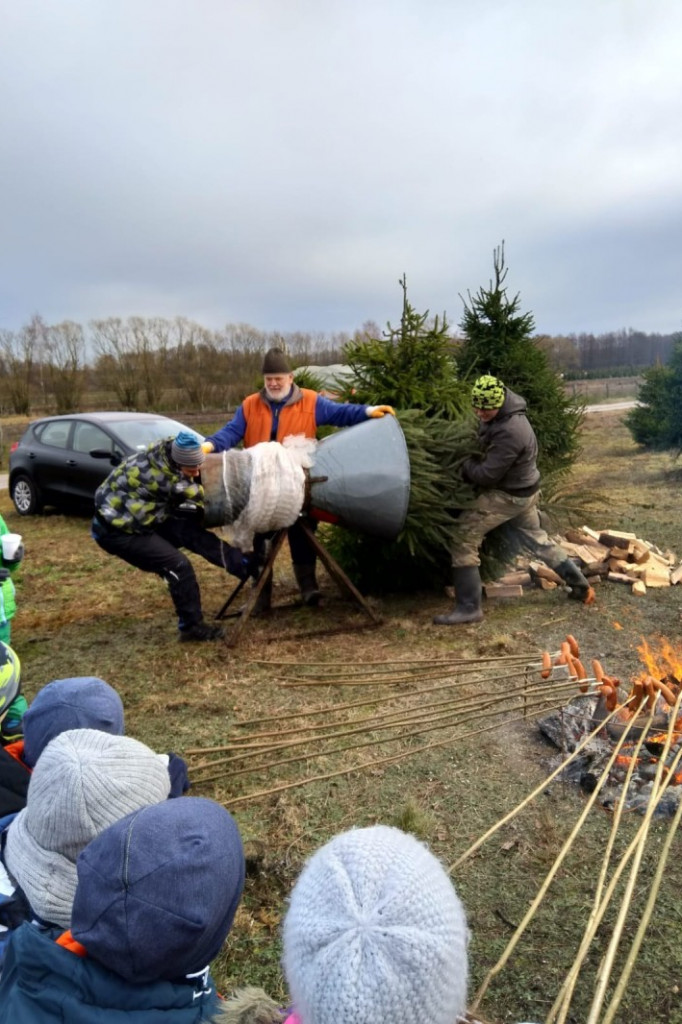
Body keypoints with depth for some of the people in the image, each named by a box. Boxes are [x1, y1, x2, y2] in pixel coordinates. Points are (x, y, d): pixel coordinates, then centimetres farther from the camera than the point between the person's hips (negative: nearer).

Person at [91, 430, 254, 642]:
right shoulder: (162, 475, -34)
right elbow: (200, 497, -20)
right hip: (116, 530, -8)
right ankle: (192, 626, 1)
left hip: (139, 519, 8)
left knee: (189, 530, -8)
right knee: (177, 565, -14)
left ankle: (247, 567, -6)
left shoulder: (165, 452, -10)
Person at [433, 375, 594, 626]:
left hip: (509, 495, -10)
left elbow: (487, 474, -27)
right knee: (537, 539, 24)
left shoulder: (510, 432, -32)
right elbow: (485, 447, 18)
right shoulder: (499, 410, -1)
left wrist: (465, 464, -10)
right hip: (523, 489, 10)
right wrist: (472, 462, 3)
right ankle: (580, 586, 37)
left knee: (463, 537, -10)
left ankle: (469, 608, -7)